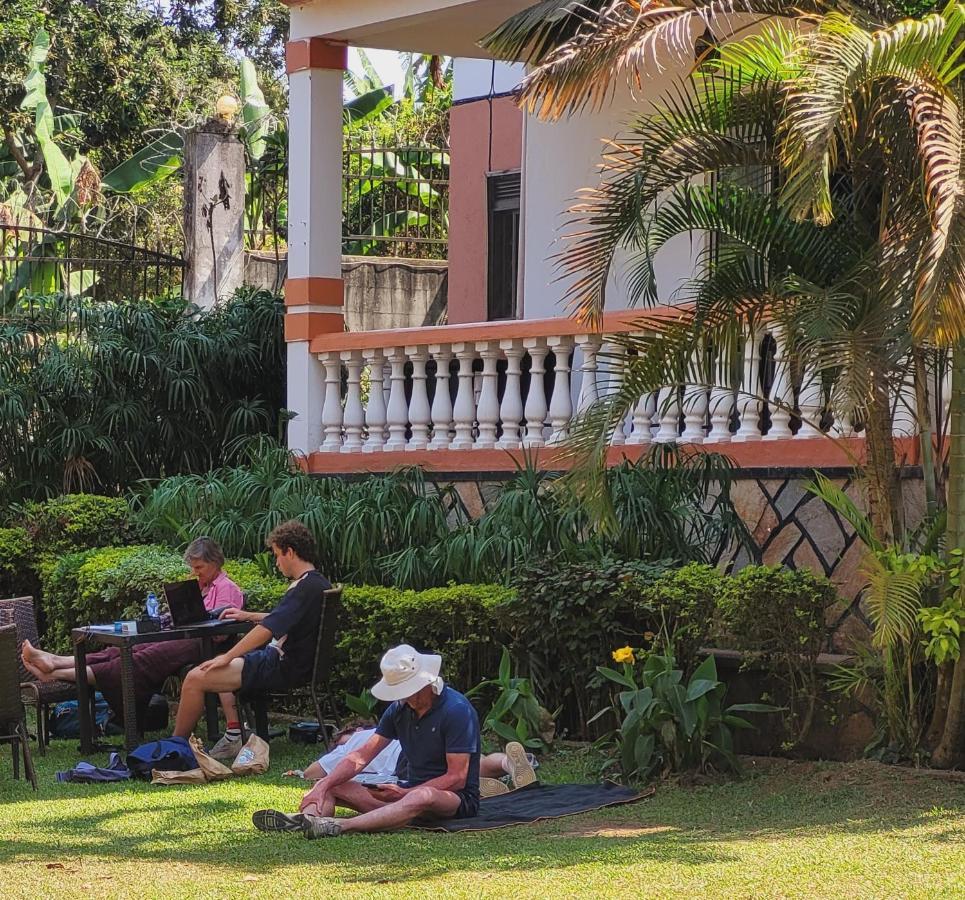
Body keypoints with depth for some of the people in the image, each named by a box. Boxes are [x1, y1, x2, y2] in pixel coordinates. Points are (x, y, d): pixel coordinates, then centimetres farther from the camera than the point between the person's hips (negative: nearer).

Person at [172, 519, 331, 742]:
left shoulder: (305, 588, -21)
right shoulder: (318, 582, 11)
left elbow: (267, 629, -26)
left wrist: (228, 657, -19)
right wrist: (249, 616, 24)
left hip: (284, 669, -11)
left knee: (195, 679, -12)